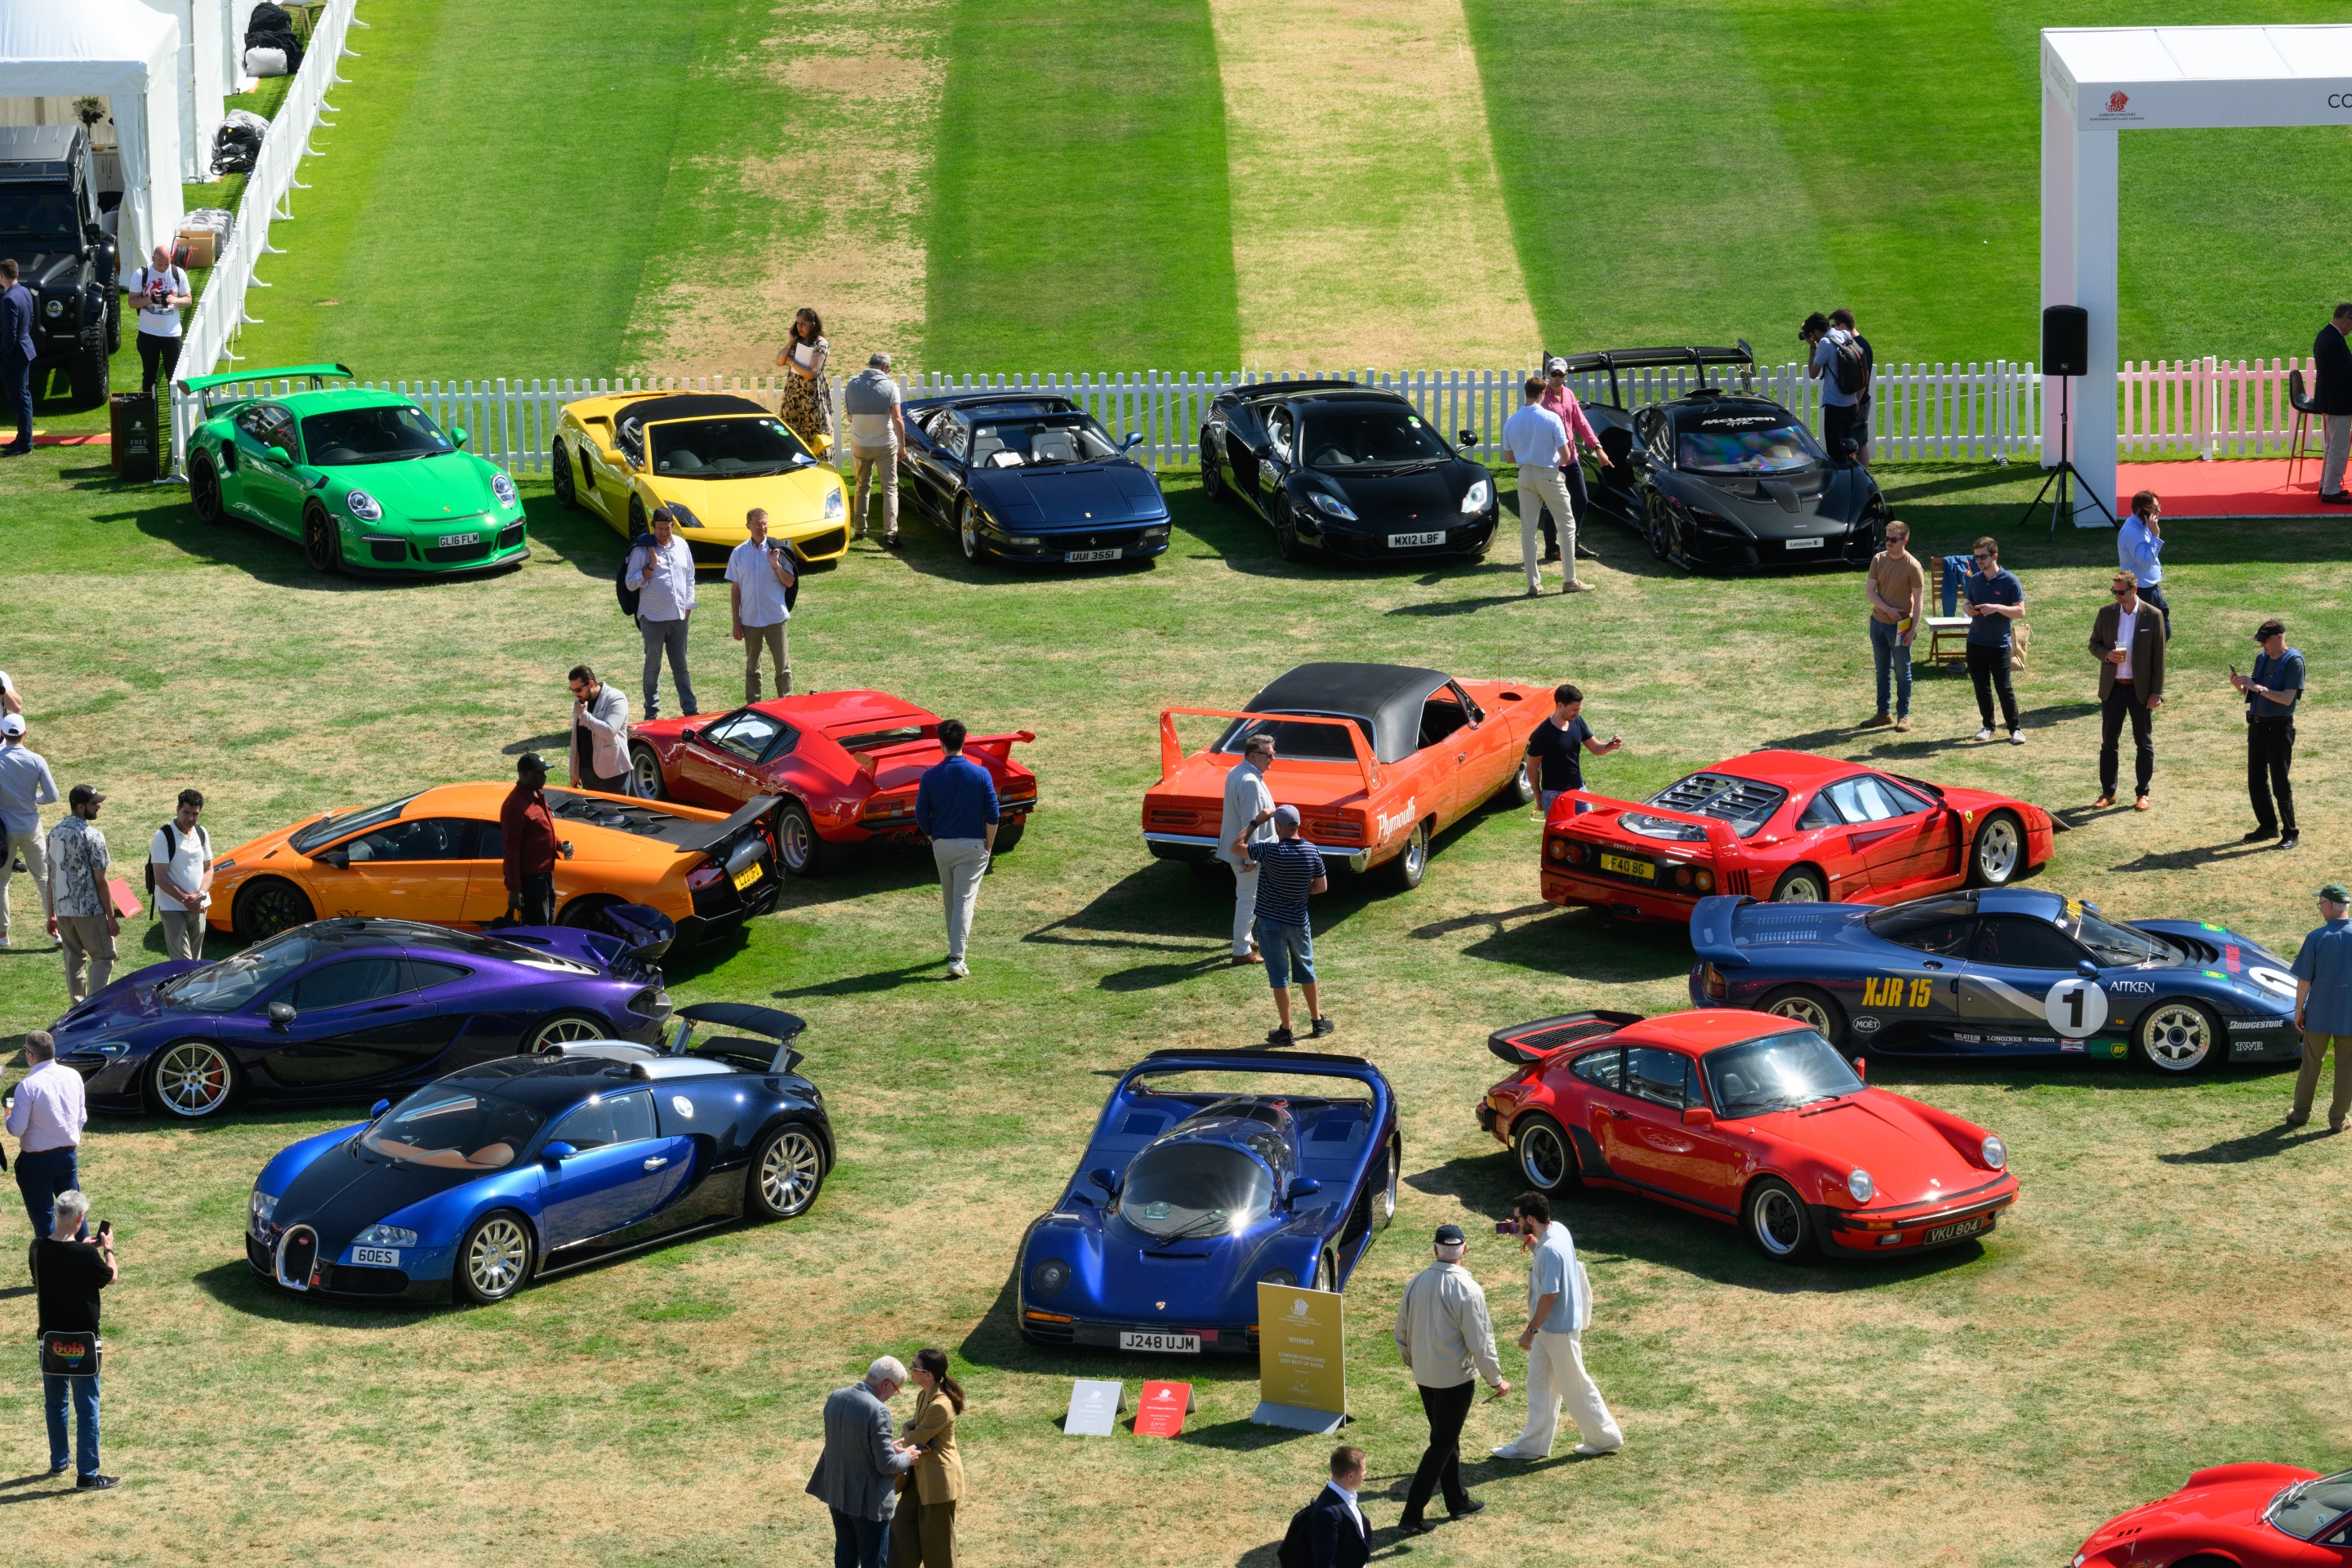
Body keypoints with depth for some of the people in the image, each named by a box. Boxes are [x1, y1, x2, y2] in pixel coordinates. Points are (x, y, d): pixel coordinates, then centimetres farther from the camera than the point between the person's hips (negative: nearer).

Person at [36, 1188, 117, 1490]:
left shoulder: (39, 1249, -7)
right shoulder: (86, 1256, -23)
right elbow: (111, 1277, -4)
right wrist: (108, 1249, 11)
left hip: (50, 1337, 5)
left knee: (55, 1402, 21)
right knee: (87, 1408, 3)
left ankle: (59, 1462, 35)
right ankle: (87, 1475, 5)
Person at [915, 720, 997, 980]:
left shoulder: (930, 776, -7)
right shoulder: (981, 774, -10)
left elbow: (921, 817, -1)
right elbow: (992, 816, -9)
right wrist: (989, 846, 4)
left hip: (942, 845, 2)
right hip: (972, 846, -2)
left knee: (950, 899, 20)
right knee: (965, 900, -4)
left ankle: (955, 949, 34)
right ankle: (957, 958, -14)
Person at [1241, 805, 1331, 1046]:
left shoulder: (1270, 852, -21)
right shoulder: (1311, 852, -8)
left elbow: (1237, 846, -9)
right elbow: (1322, 886, 1)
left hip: (1271, 923, -4)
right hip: (1299, 922, 4)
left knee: (1279, 976, 4)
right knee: (1306, 970, 21)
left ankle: (1285, 1030, 9)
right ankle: (1318, 1022, 30)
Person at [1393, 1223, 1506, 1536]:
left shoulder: (1416, 1283, -2)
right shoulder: (1468, 1290, -20)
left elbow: (1402, 1333, 9)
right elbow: (1480, 1342, -17)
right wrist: (1497, 1380, -5)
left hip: (1424, 1377, 6)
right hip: (1456, 1378, -6)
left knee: (1447, 1439, 21)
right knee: (1442, 1444, 2)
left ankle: (1457, 1501, 33)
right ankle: (1413, 1514, -3)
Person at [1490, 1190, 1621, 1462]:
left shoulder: (1551, 1250, -30)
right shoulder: (1557, 1230, -1)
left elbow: (1549, 1296, -28)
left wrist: (1530, 1331, -20)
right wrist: (1525, 1239, 10)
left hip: (1559, 1329, -10)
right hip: (1548, 1327, 10)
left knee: (1575, 1386, 7)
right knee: (1539, 1385, 16)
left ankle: (1605, 1437, 22)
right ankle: (1533, 1444, 24)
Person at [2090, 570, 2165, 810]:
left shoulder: (2152, 616, -7)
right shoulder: (2106, 613, 1)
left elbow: (2158, 657, -4)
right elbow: (2094, 644, 10)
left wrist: (2157, 692, -8)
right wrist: (2106, 655, -14)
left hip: (2140, 689, -2)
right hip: (2112, 688, 2)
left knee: (2144, 743, 5)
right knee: (2108, 742, 7)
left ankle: (2142, 793, 14)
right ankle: (2108, 792, 16)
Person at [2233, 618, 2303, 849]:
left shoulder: (2293, 661, -12)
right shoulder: (2262, 659, 9)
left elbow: (2287, 698, -20)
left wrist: (2258, 687, -24)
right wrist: (2240, 685, -4)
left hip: (2279, 727, -7)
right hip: (2256, 725, 7)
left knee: (2280, 783, -4)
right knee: (2256, 781, 11)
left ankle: (2291, 833, 4)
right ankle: (2267, 826, 24)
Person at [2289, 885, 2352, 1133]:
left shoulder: (2317, 938, -15)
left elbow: (2304, 980, -11)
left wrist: (2299, 1009, 2)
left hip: (2319, 1013, -1)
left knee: (2311, 1064, 15)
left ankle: (2301, 1113, 26)